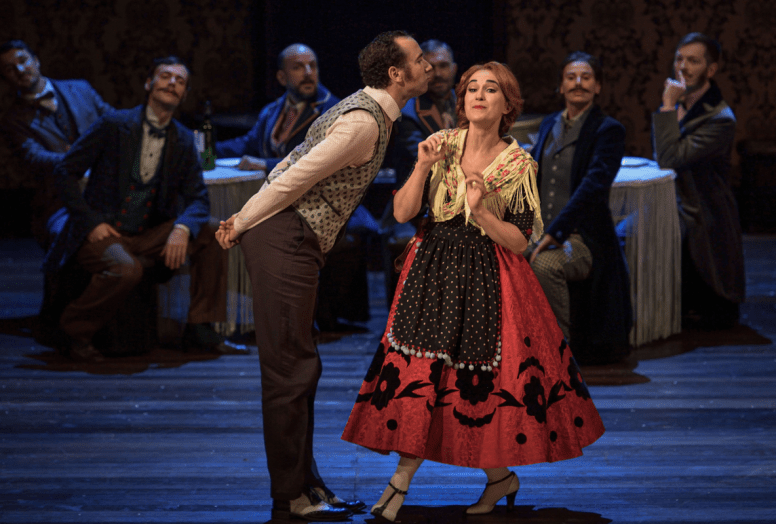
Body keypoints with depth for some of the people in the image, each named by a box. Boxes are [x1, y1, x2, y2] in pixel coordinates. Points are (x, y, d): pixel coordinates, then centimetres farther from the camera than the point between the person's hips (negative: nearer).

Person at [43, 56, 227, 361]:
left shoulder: (183, 141, 6)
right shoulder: (114, 125, -8)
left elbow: (197, 198, 4)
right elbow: (65, 172, -5)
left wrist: (182, 228, -19)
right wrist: (91, 222, -16)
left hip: (147, 234, 5)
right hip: (101, 232, -5)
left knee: (211, 234, -14)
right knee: (126, 268, -36)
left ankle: (200, 328, -4)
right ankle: (76, 331, -11)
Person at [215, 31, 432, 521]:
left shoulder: (369, 111, 18)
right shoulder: (364, 122, -16)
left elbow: (292, 163, 20)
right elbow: (296, 177, -17)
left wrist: (244, 219, 18)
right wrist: (242, 224, -8)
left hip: (293, 243, 10)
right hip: (284, 239, -10)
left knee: (300, 368, 14)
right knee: (290, 369, -7)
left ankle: (305, 483, 22)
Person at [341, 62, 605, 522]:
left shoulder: (519, 165, -5)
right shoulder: (441, 145, 1)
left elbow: (519, 241, -7)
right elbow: (402, 213, -3)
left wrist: (481, 212, -21)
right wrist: (423, 167, -15)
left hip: (489, 280, -2)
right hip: (433, 272, 2)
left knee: (488, 377, -2)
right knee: (419, 374, -3)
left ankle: (500, 476, 19)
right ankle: (402, 480, 6)